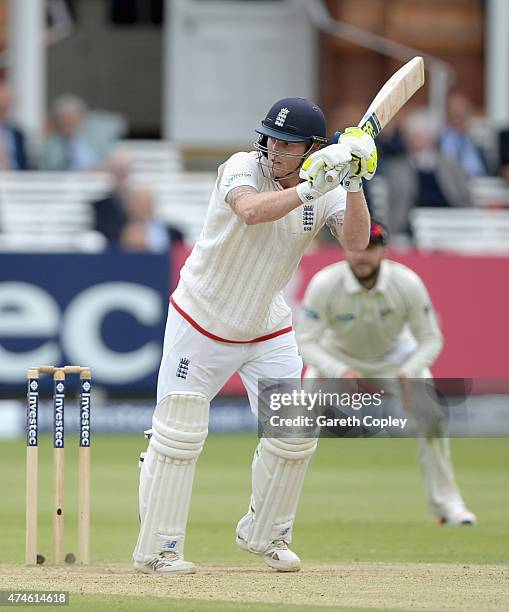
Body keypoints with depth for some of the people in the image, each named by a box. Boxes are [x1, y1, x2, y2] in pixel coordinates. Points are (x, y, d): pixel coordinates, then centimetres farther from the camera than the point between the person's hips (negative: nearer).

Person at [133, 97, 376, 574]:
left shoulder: (326, 194, -7)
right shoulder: (243, 168, -19)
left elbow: (356, 242, -23)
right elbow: (251, 211, -41)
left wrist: (353, 182, -33)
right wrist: (310, 188, -46)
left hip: (267, 329, 4)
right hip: (201, 321, -4)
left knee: (294, 434, 2)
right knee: (178, 436, -6)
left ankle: (263, 535, 23)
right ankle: (156, 550, 4)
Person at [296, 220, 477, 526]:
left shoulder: (408, 283, -29)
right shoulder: (324, 285, -32)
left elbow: (431, 339, -19)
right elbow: (306, 342, -27)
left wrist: (408, 372, -38)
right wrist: (340, 372, -45)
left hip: (395, 354, 1)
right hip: (337, 356, -1)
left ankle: (447, 503, 3)